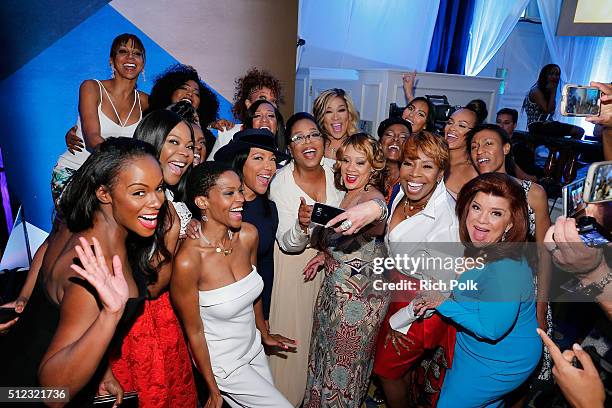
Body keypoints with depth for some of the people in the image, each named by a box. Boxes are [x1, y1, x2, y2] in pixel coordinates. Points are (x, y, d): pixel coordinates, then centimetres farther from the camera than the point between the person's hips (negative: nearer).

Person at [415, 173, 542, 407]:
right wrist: (435, 298, -5)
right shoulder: (478, 250, -8)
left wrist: (443, 303, -23)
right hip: (475, 350, 8)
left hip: (501, 365, -8)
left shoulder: (507, 268, -36)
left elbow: (491, 330, -32)